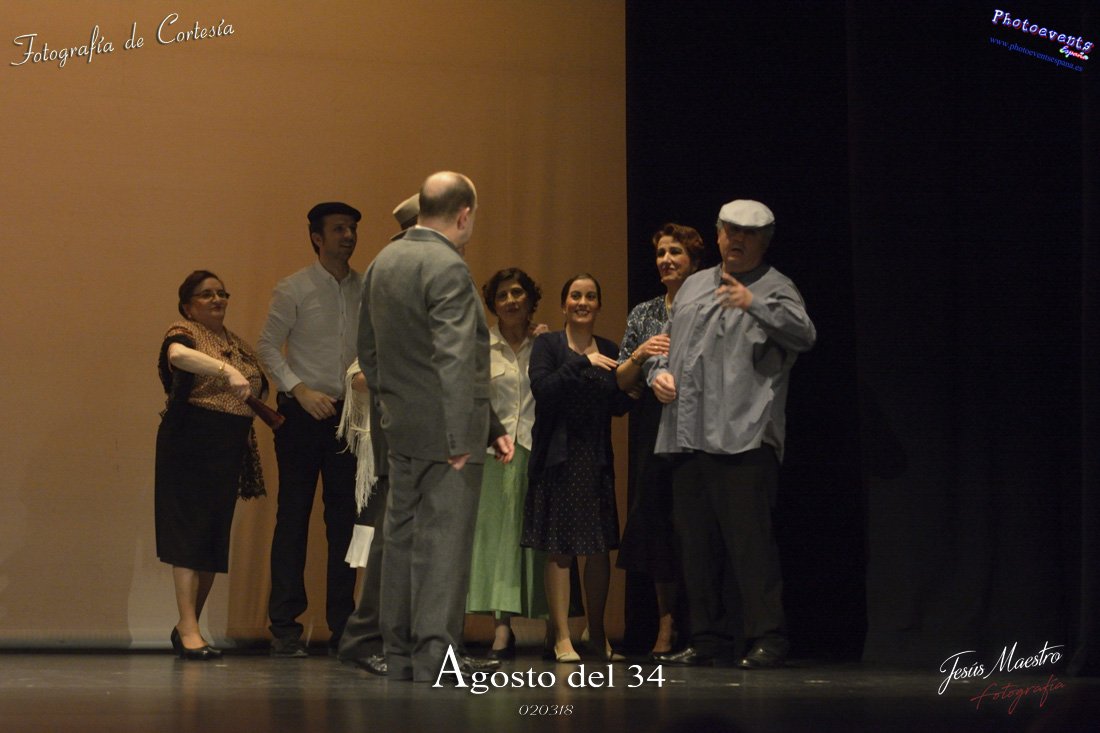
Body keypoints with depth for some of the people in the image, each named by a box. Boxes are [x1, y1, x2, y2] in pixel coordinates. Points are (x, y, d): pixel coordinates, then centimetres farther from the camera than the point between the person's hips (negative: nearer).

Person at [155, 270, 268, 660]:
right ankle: (188, 628, -11)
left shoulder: (238, 345, 18)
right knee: (190, 533, -9)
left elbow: (256, 390, 28)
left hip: (230, 450, 7)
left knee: (215, 539, 6)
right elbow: (178, 355, -28)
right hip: (190, 444, -7)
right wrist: (228, 371, -40)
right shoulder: (183, 333, -3)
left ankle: (188, 624, 14)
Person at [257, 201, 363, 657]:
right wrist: (300, 390, -13)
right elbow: (268, 347, -2)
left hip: (350, 413, 4)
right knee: (293, 517, -3)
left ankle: (342, 626, 10)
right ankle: (284, 628, 2)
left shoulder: (368, 291, 9)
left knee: (346, 518, 4)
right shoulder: (294, 290, -1)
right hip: (303, 412, -3)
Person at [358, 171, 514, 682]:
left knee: (402, 541, 13)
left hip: (401, 429, 8)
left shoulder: (383, 261, 10)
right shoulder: (448, 268, -17)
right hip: (445, 431, -8)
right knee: (443, 549, -5)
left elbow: (368, 349, 18)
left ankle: (399, 662, 19)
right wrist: (459, 441, -23)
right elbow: (456, 361, -24)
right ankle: (434, 669, -4)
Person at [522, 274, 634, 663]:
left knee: (600, 550, 4)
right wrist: (582, 363, -18)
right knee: (558, 549, -6)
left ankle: (598, 633, 16)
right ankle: (562, 637, -1)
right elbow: (543, 389, -14)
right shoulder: (547, 344, 2)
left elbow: (619, 406, 10)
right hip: (558, 456, -4)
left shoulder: (609, 350, 13)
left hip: (597, 459, 4)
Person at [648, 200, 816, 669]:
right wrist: (658, 372, 10)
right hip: (688, 435, 7)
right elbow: (670, 343, 31)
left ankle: (766, 638, -8)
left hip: (744, 436, -7)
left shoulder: (775, 289, 2)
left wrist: (754, 305, -30)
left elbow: (803, 335, -17)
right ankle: (708, 639, 17)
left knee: (749, 537, -12)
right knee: (695, 540, 9)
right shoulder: (694, 286, 22)